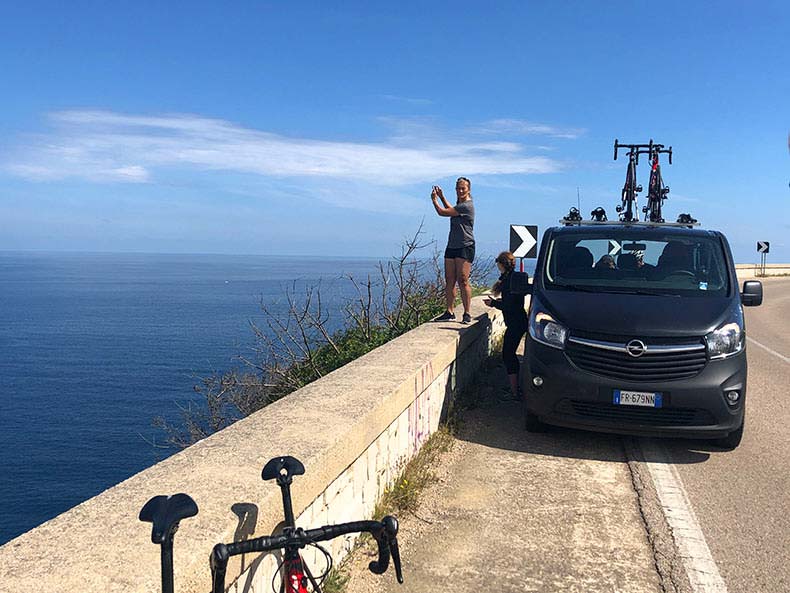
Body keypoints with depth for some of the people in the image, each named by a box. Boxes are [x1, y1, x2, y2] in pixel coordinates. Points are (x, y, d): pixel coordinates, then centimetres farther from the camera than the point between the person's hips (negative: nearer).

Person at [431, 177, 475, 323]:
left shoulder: (467, 206, -13)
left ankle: (467, 313, -5)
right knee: (449, 280, 5)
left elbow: (442, 212, -11)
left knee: (462, 281, -10)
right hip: (452, 246, 9)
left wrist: (434, 200, 7)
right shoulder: (460, 205, 17)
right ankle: (450, 312, 10)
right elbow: (450, 210, 41)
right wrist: (442, 197, 35)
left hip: (465, 247, -9)